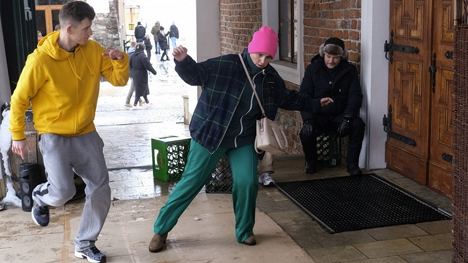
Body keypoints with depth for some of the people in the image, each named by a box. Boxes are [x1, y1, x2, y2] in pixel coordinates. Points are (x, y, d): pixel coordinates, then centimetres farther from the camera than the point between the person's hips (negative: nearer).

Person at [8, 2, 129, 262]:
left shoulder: (93, 50, -5)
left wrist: (121, 60, -18)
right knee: (63, 191, -20)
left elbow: (119, 79, 3)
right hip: (55, 136, -5)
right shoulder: (40, 60, -20)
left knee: (101, 190, 4)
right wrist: (18, 136, -2)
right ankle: (41, 196, 19)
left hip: (86, 134, 5)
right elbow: (19, 99, -8)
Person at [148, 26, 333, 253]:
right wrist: (183, 61, -38)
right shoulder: (225, 65, -17)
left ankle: (244, 232, 21)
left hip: (244, 140, 5)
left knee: (247, 183, -3)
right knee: (191, 182, 0)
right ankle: (161, 229, 16)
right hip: (211, 134, -5)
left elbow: (288, 98, 19)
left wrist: (315, 104, 24)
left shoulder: (271, 77, 3)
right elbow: (195, 74, -18)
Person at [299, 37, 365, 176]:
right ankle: (311, 162, 3)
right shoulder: (313, 69, -1)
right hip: (319, 116, -1)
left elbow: (355, 96, -5)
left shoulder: (349, 71, 1)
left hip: (340, 115, 1)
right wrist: (308, 120, -21)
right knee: (306, 133, -29)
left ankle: (352, 163, -9)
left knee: (358, 125, -28)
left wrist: (347, 118, -21)